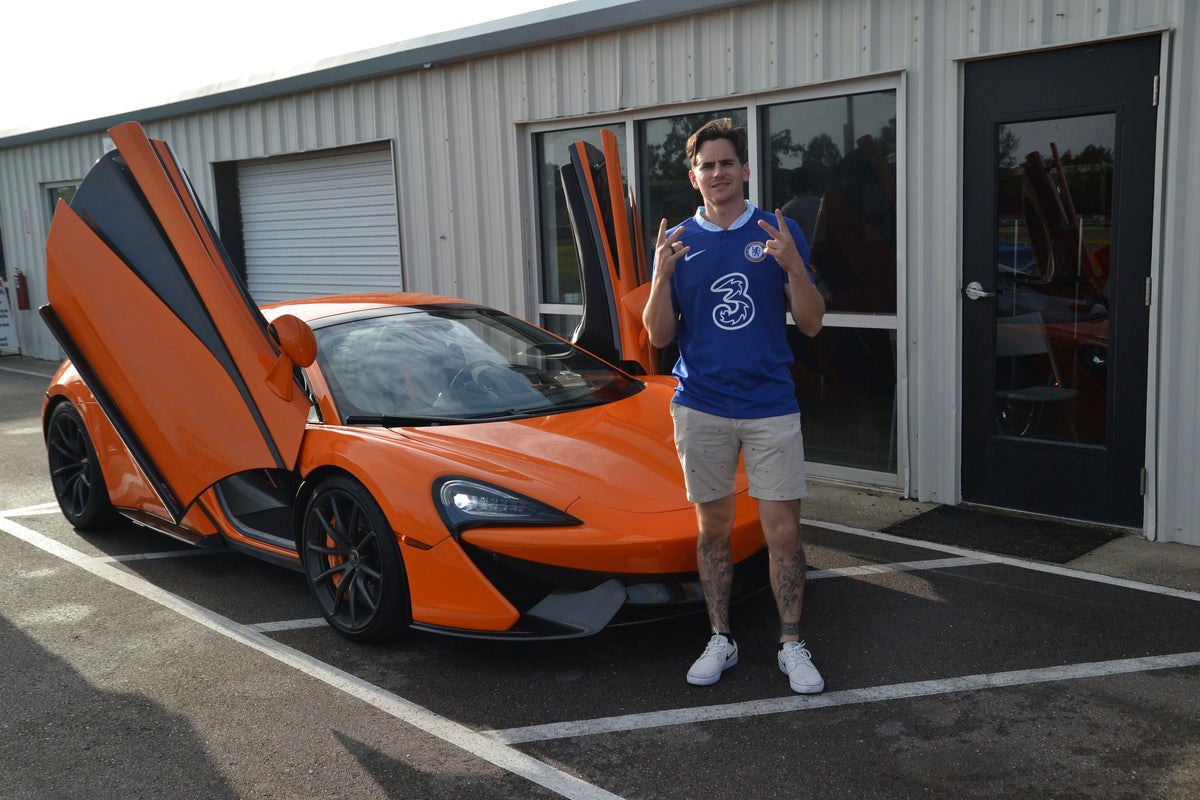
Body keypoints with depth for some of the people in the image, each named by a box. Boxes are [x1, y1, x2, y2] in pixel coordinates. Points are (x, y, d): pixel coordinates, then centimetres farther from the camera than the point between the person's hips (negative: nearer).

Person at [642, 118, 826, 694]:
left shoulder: (781, 232, 3)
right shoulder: (677, 242, 6)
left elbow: (810, 324, 0)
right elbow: (659, 336, 2)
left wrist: (793, 267, -17)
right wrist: (662, 275, -13)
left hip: (771, 407, -1)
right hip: (701, 408, 1)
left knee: (783, 531, -1)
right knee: (713, 528, 10)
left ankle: (792, 645, 14)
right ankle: (720, 641, 23)